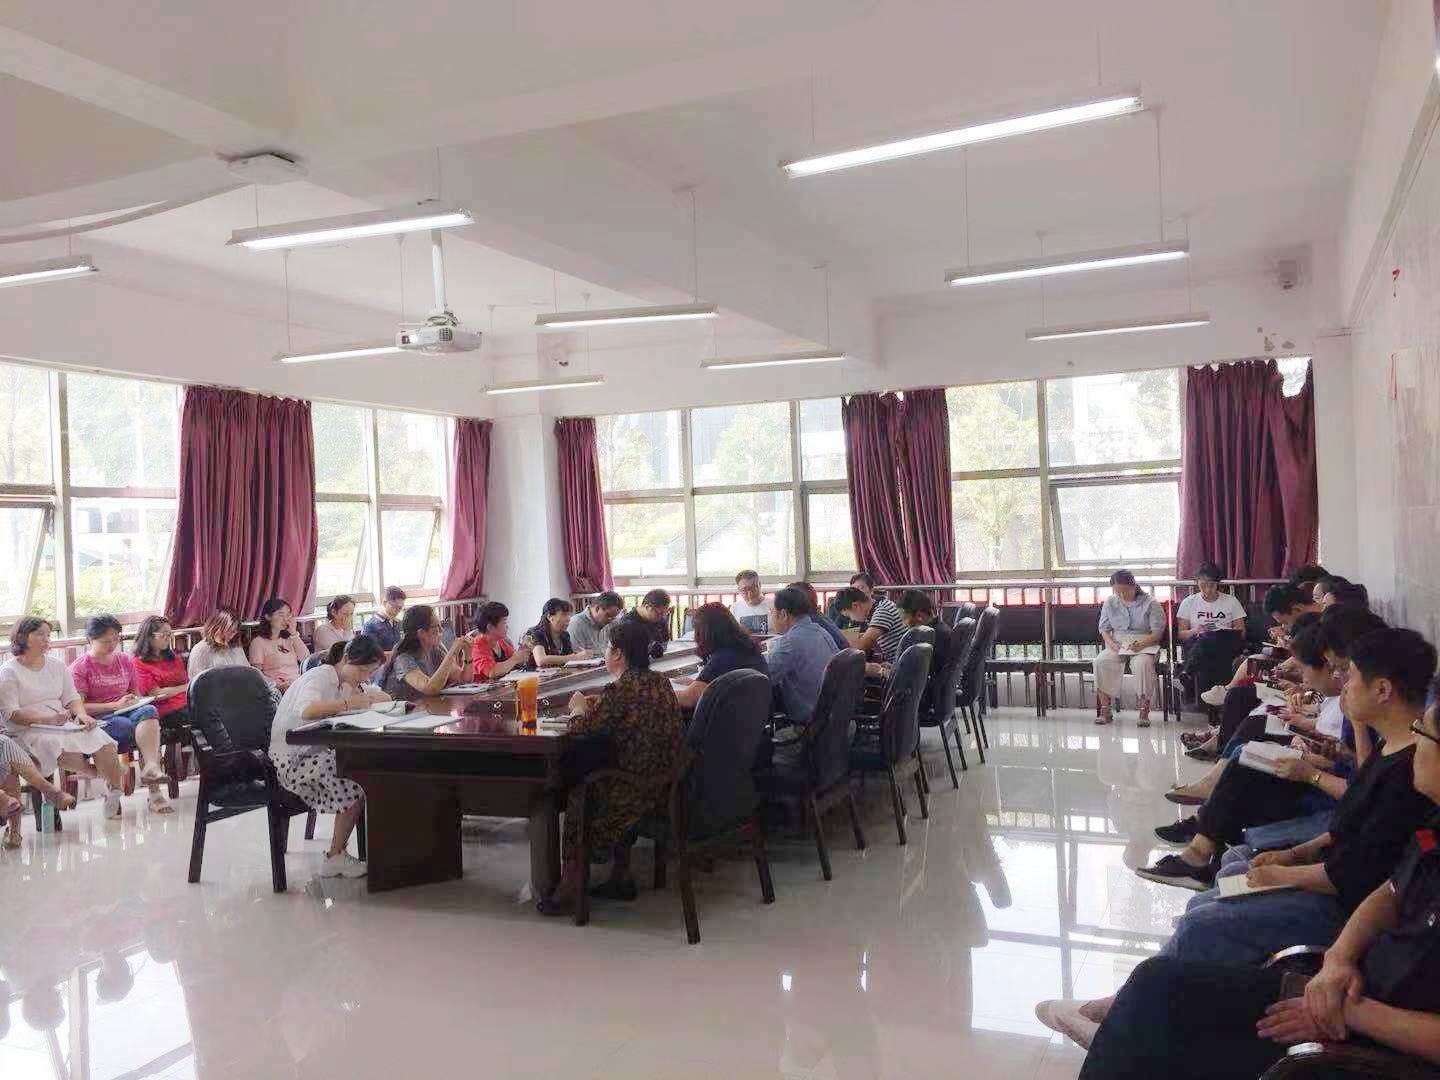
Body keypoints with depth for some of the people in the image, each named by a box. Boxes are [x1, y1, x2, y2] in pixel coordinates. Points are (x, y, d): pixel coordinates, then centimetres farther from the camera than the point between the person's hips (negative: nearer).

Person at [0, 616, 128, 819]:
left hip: (65, 724, 5)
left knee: (105, 745, -23)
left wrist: (81, 714, -9)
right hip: (29, 730, -5)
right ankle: (110, 773, -12)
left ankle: (114, 794, -5)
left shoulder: (57, 664, 18)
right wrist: (48, 719, -23)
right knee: (65, 752, -37)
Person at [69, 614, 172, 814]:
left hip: (126, 712, 4)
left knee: (149, 710, -32)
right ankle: (154, 789, -41)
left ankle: (151, 767, -48)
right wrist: (114, 705, -14)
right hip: (98, 719, -3)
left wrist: (134, 700, 2)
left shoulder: (124, 660, 19)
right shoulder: (80, 667, 3)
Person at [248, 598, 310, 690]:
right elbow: (257, 673, -3)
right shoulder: (258, 641, 5)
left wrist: (294, 634, 5)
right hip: (277, 688, -5)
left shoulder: (289, 638, 21)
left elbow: (306, 659, 7)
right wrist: (277, 685, -19)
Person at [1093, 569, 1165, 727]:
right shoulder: (1110, 603, 9)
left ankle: (1144, 712, -29)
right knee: (1100, 661, -28)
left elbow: (1158, 632, -5)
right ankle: (1105, 710, -24)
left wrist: (1141, 644, -22)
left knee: (1142, 664, -38)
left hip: (1144, 645, -3)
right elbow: (1104, 629, 12)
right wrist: (1111, 643, -9)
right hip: (1117, 645, 3)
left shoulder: (1150, 603, -3)